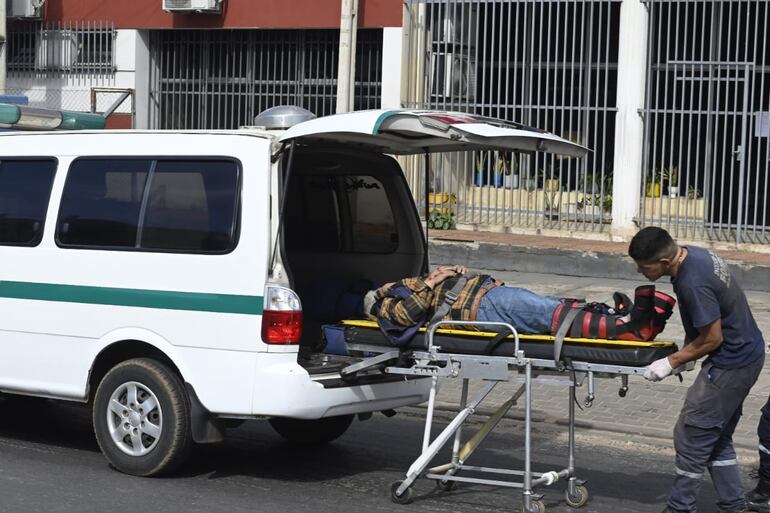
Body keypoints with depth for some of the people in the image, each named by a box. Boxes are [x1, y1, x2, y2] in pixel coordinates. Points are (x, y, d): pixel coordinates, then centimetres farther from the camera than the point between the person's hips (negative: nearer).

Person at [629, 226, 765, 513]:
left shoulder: (693, 283, -30)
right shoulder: (693, 254, 0)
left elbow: (712, 339, -22)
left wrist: (672, 362, -13)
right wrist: (685, 351, 9)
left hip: (730, 365, -10)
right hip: (747, 355, 10)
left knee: (691, 436, 0)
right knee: (717, 437, 18)